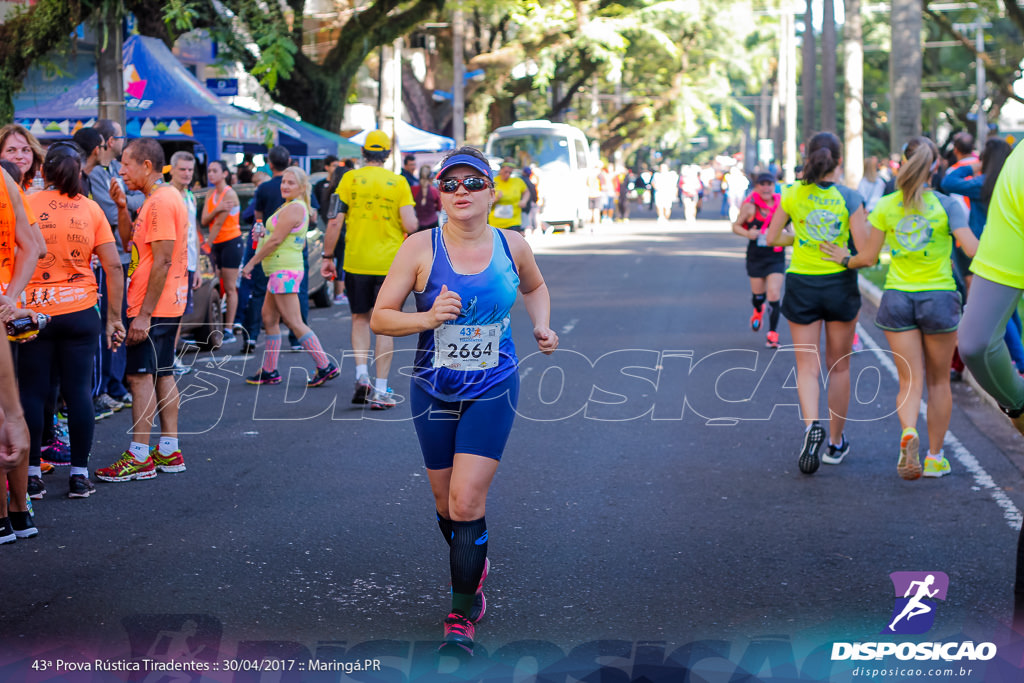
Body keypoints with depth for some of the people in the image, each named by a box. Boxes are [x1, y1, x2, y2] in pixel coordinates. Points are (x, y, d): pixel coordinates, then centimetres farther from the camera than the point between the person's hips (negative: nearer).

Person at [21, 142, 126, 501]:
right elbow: (113, 266, 0)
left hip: (35, 313, -2)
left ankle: (32, 475, 9)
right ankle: (79, 475, 8)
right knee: (79, 392, 6)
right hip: (80, 312, 2)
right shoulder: (90, 209, 2)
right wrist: (114, 317, 6)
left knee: (32, 393, 6)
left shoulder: (27, 206, -5)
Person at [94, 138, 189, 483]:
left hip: (153, 307, -10)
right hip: (167, 305, 10)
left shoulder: (161, 201, -17)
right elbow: (130, 242, 21)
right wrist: (122, 207, 5)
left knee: (140, 375, -7)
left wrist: (144, 314, -22)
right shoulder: (163, 197, 15)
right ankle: (169, 451, 15)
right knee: (162, 374, 12)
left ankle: (139, 457, -6)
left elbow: (162, 261, -22)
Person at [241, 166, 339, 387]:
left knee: (294, 322, -10)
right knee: (269, 319, 13)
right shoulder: (296, 207, 17)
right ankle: (269, 371, 17)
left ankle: (325, 366, -9)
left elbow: (276, 240, -18)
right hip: (280, 271, 11)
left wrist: (251, 263, -12)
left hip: (284, 270, -11)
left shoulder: (294, 208, -15)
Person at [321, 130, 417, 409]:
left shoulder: (350, 179, -1)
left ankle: (361, 376, 1)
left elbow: (335, 222, -5)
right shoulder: (398, 182, -2)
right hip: (390, 264, -1)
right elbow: (411, 225, -10)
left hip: (356, 262, 1)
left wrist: (327, 257, 3)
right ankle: (380, 391, 4)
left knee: (360, 318, 17)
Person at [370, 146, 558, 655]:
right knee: (446, 503, 12)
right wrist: (429, 318, -23)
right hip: (434, 390, 1)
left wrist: (541, 327, 4)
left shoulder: (512, 247, -2)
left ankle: (461, 616, 0)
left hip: (493, 390, -1)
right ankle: (473, 564, 45)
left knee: (467, 502, -12)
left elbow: (535, 288, 21)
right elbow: (380, 317, -7)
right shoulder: (420, 249, -8)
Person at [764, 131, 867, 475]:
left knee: (807, 367, 3)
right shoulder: (850, 198, -10)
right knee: (839, 366, 14)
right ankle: (836, 443, 22)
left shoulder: (792, 194, -5)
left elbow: (772, 238, 3)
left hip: (802, 285, 0)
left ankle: (811, 423, -25)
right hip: (841, 285, 0)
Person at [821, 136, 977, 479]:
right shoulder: (947, 205, -7)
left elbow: (868, 257, 3)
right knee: (938, 381, 13)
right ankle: (935, 457, 18)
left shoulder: (885, 206, 0)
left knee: (910, 380, 2)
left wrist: (845, 259, 23)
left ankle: (909, 433, -27)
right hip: (939, 297, -1)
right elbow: (973, 248, -15)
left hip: (898, 297, 1)